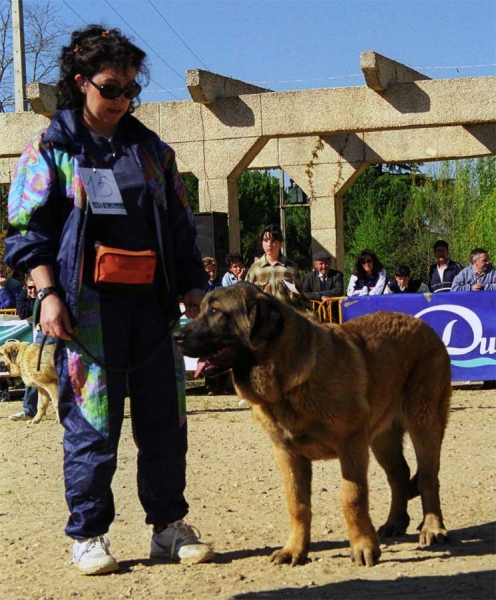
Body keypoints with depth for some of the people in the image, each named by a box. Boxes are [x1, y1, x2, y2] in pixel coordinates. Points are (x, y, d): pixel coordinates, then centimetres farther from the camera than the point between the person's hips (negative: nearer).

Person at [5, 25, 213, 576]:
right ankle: (88, 535, 8)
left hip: (152, 301, 4)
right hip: (89, 303, -4)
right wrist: (48, 293, -11)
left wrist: (192, 287, 11)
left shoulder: (151, 149, 17)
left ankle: (169, 526, 15)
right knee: (91, 425, -2)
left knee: (164, 420, 4)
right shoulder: (51, 149, 4)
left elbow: (180, 227, 20)